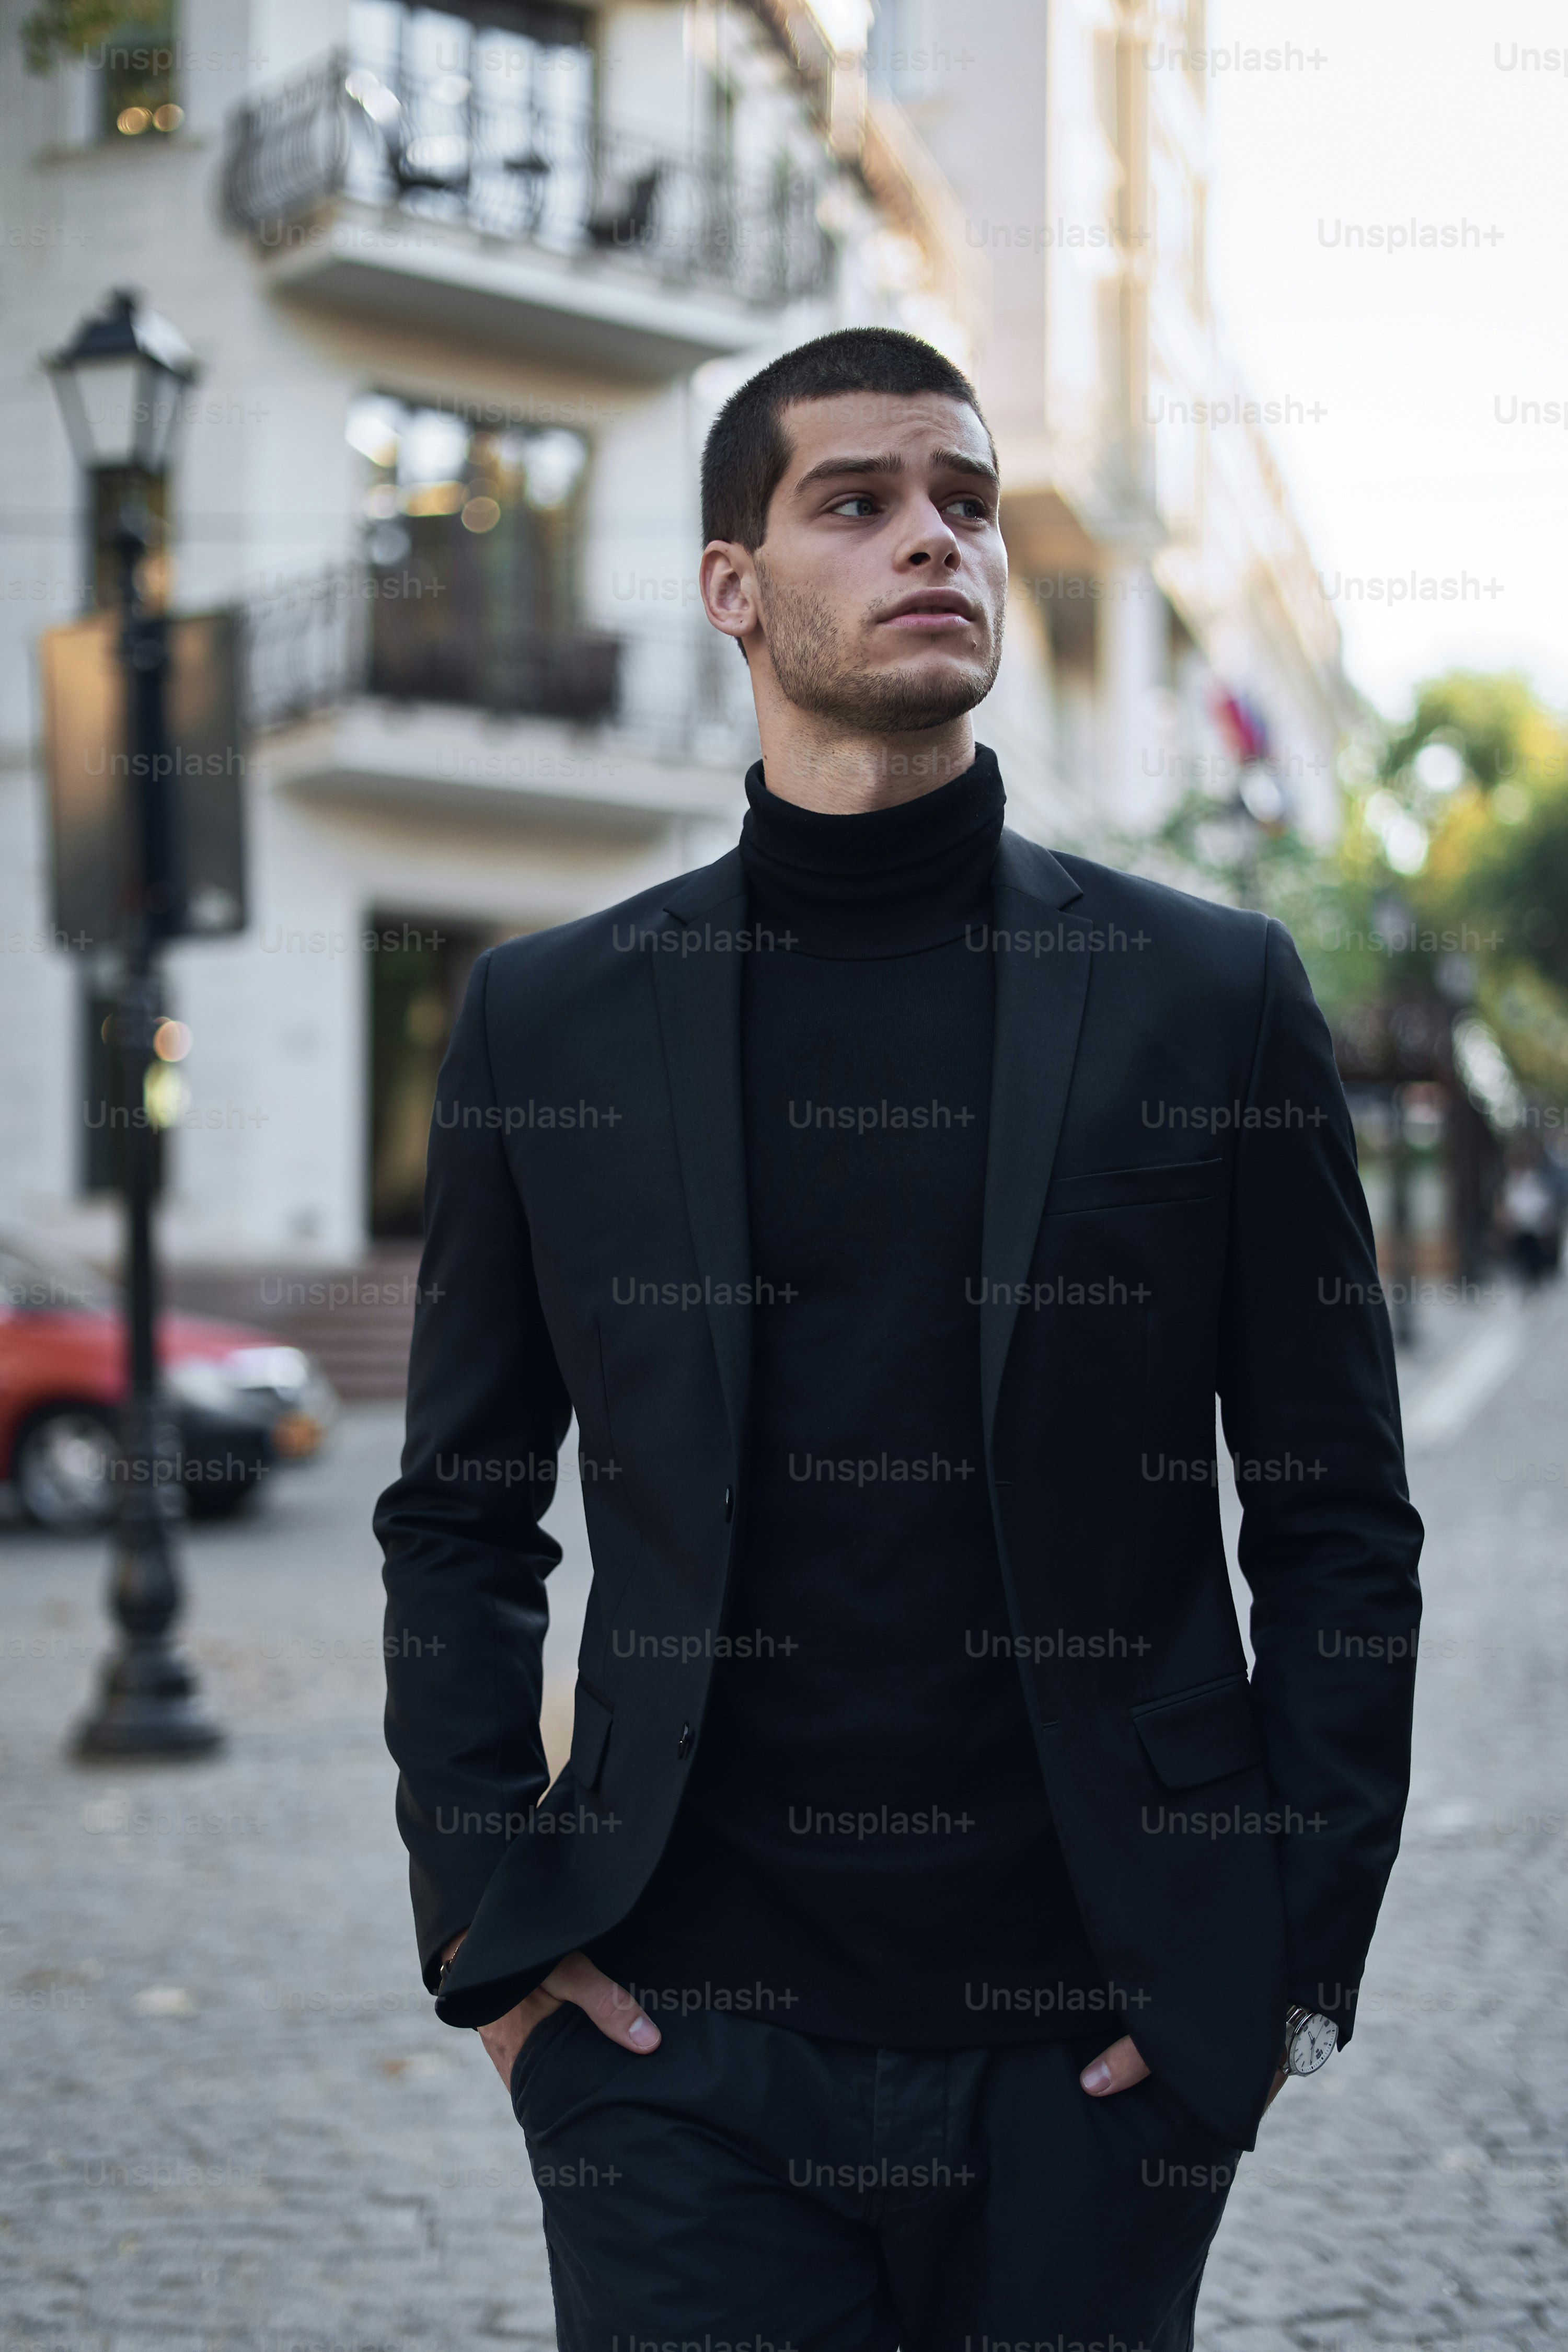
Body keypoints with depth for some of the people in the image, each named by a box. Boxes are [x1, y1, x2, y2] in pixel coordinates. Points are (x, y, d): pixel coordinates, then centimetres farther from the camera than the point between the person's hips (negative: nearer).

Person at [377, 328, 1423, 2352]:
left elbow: (1338, 1520, 4)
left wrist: (1296, 1951, -2)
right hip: (681, 2041, 0)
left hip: (1093, 2051, 0)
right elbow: (459, 1518, 9)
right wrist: (486, 1933, 1)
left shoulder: (1211, 999, 2)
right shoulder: (548, 1021, 4)